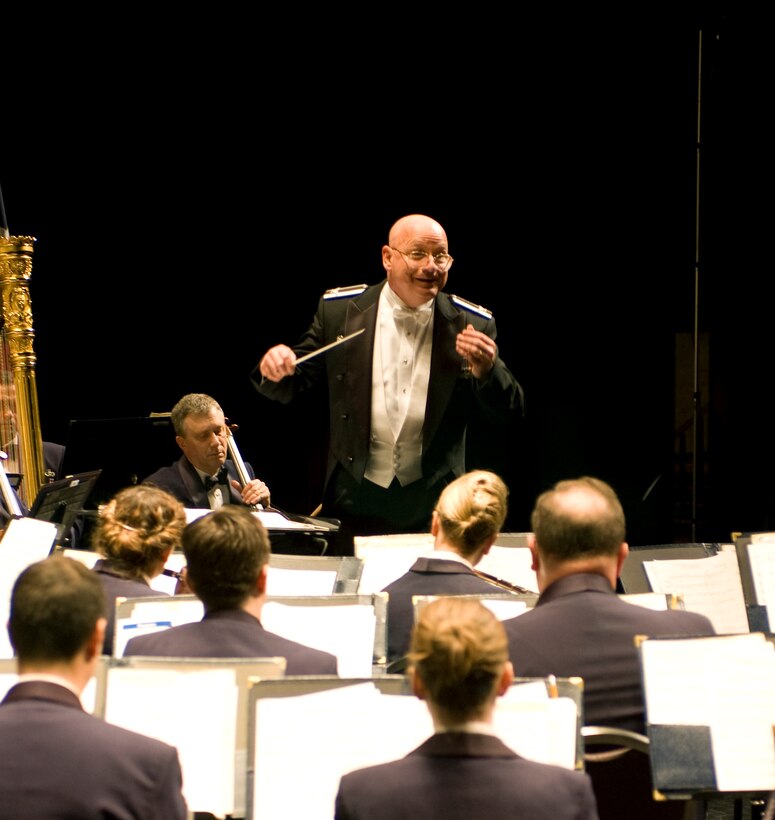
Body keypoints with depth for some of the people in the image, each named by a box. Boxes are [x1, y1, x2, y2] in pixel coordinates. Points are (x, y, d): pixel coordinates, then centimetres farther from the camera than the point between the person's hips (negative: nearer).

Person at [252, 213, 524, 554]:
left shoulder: (472, 325, 2)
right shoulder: (339, 311, 2)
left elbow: (509, 411, 1)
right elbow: (289, 386, 8)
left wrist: (487, 371, -20)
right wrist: (275, 367, -16)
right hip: (355, 504, 0)